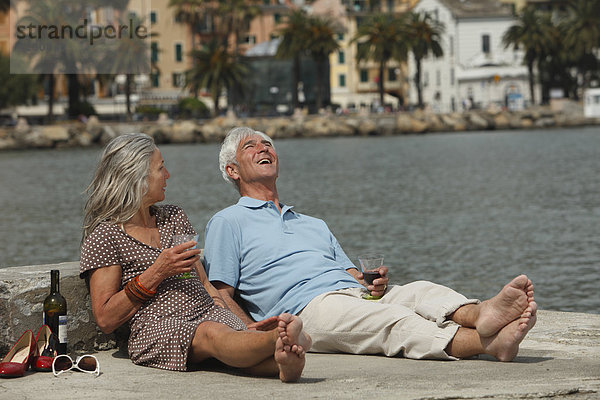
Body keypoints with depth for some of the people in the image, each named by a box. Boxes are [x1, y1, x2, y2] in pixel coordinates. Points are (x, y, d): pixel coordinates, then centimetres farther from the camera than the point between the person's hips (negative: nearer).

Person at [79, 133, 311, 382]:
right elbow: (105, 320, -2)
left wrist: (241, 324, 5)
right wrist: (156, 273, -8)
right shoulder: (104, 236, 4)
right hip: (155, 328, -5)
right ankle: (281, 337, -68)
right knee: (213, 334, -40)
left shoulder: (174, 217, 25)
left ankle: (286, 361, -66)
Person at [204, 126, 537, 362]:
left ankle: (483, 314, -58)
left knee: (420, 291, -26)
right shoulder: (228, 223, 18)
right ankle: (487, 342, -56)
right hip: (309, 307, -6)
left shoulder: (314, 225, 36)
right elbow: (221, 295, 7)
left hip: (357, 295, 6)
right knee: (396, 321, -33)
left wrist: (373, 283, 1)